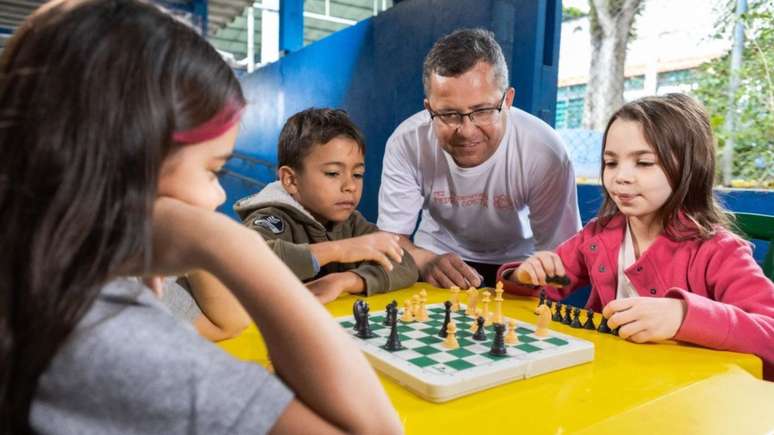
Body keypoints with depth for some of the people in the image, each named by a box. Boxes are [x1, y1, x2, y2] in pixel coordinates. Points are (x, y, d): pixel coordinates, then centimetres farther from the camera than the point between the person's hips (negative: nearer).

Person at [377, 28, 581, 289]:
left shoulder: (545, 153, -26)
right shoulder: (406, 143, -22)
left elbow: (558, 254, -16)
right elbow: (391, 235, -14)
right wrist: (425, 262, -35)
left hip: (514, 261, 0)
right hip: (437, 254, 1)